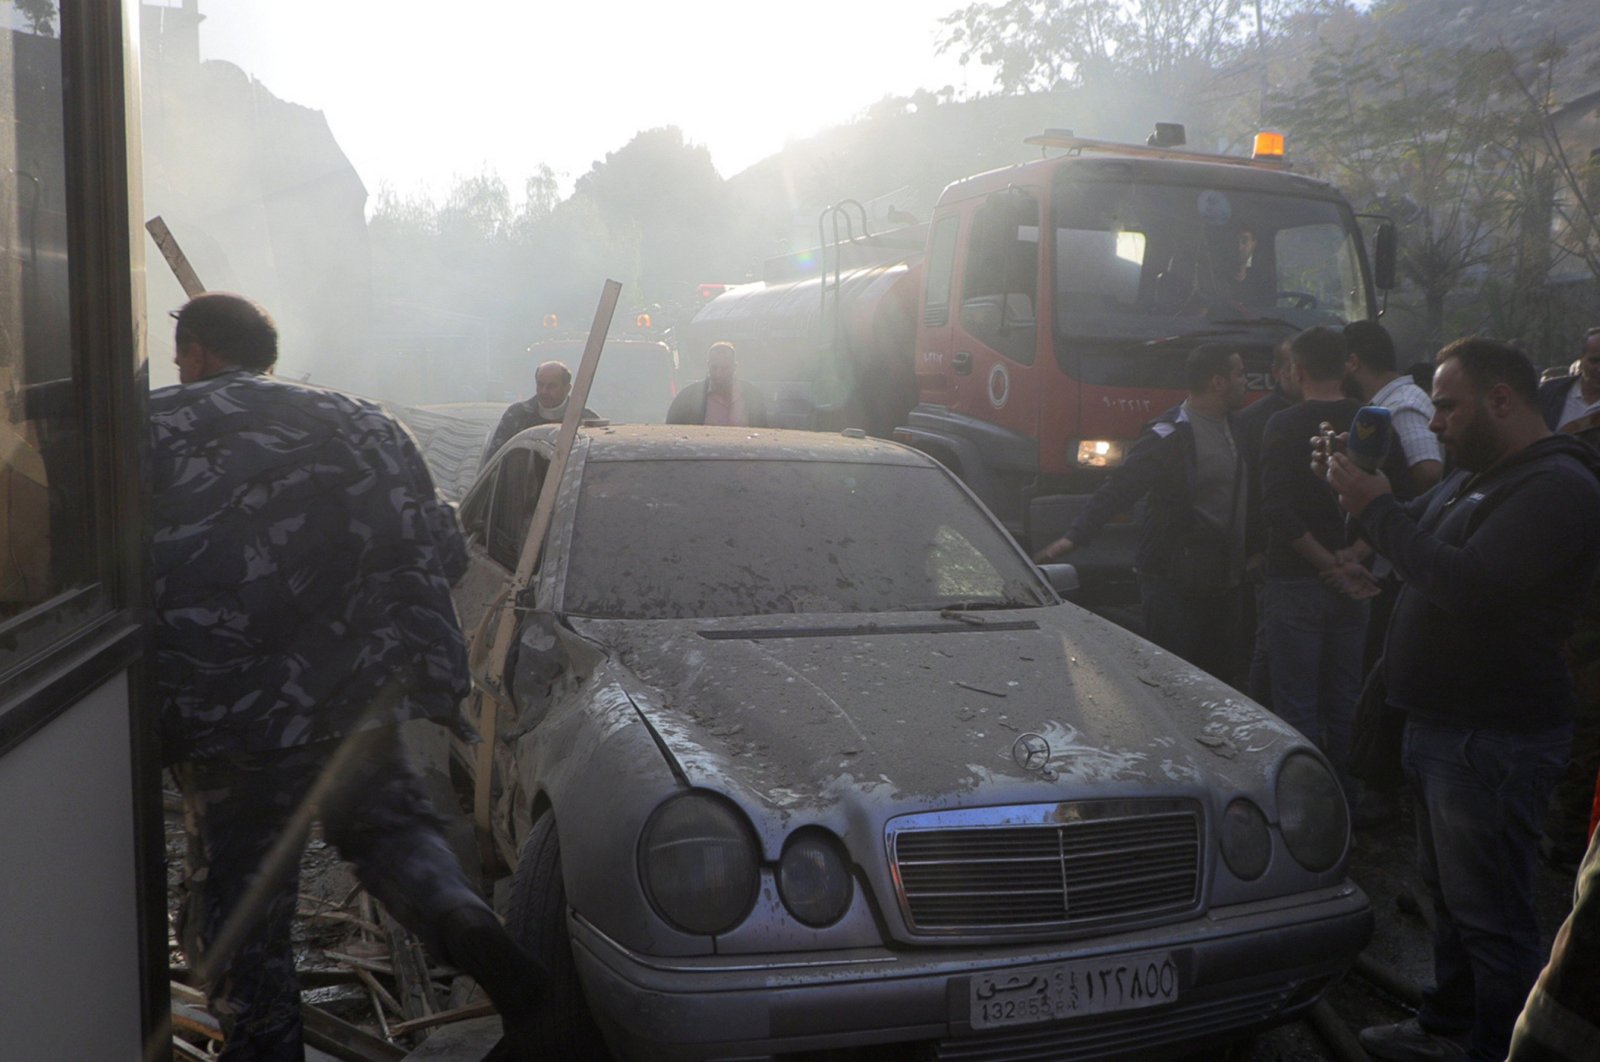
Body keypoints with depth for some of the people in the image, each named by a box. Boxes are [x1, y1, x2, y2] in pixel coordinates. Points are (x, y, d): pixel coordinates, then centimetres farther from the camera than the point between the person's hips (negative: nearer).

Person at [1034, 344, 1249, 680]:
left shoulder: (1232, 427, 10)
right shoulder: (1168, 435, -16)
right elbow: (1119, 488, -21)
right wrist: (1074, 536, -30)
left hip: (1222, 580, 8)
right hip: (1173, 582, -8)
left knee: (1222, 671, 13)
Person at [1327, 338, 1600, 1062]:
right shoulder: (1474, 478, 14)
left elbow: (1468, 585, -29)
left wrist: (1377, 509, -22)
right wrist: (1361, 488, 5)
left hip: (1494, 740, -10)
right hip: (1439, 725, 10)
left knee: (1488, 913, 0)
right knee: (1447, 893, 21)